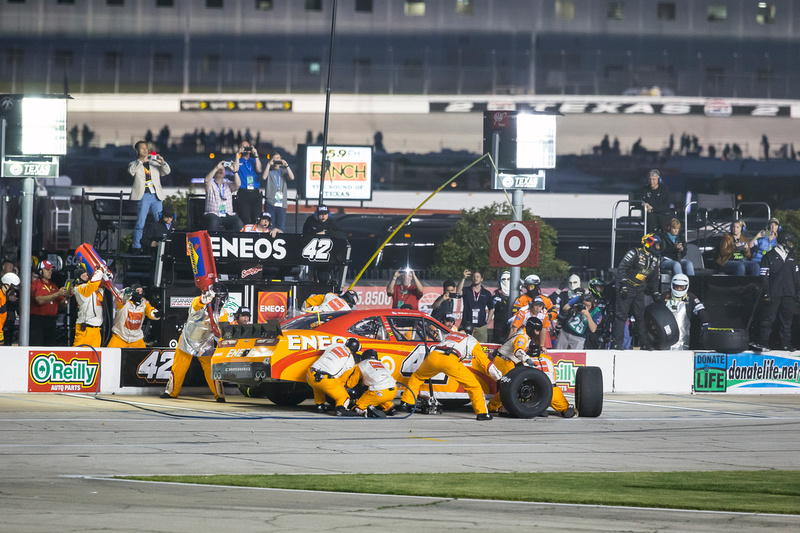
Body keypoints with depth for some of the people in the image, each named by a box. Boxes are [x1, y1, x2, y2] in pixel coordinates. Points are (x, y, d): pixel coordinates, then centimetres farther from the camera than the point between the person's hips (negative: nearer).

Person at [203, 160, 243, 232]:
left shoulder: (228, 184, 17)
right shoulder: (211, 184, 11)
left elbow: (237, 184, -3)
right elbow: (207, 180, -13)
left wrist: (235, 171, -18)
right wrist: (217, 167, -21)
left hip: (228, 215, 3)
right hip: (213, 214, -3)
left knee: (239, 223, -27)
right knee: (213, 222, -38)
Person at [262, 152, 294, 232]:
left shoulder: (283, 171, 14)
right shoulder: (269, 171, 9)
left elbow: (292, 178, -2)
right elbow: (264, 177, -12)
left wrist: (286, 166, -12)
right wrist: (269, 164, -12)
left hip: (282, 204, 2)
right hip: (270, 203, -2)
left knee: (281, 228, -4)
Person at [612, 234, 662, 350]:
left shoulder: (655, 260, 11)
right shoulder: (635, 253, -12)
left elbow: (654, 278, 22)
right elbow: (622, 268, -16)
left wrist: (656, 294, 20)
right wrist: (623, 286, -22)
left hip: (639, 290, 7)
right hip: (627, 287, -7)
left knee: (640, 315, 9)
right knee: (622, 314, -9)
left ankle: (643, 341, 19)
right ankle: (617, 343, -10)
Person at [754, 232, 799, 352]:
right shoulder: (769, 257, -1)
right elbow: (764, 277, -4)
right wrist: (766, 294, -11)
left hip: (789, 294, 5)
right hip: (774, 295, -5)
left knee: (787, 319, 8)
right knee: (768, 318, -8)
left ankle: (786, 343, 14)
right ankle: (763, 343, -7)